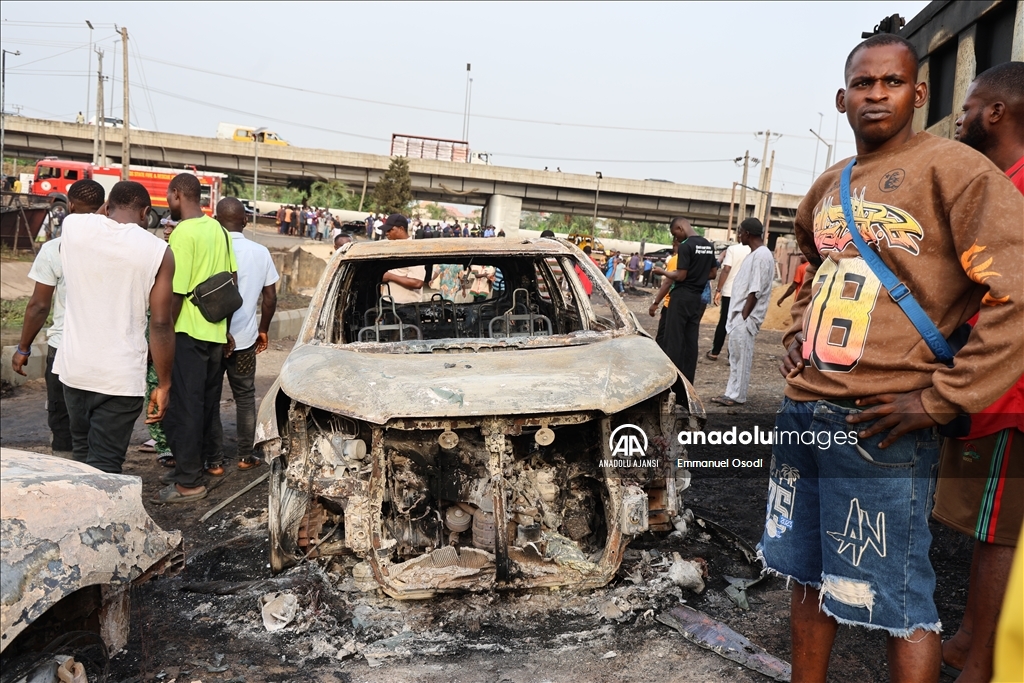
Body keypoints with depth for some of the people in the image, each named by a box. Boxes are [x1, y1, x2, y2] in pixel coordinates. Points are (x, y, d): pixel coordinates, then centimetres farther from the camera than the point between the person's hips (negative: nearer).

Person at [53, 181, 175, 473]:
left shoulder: (72, 225, -1)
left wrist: (105, 209, 32)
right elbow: (161, 325, -11)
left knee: (83, 453, 22)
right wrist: (164, 385, -2)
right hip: (120, 378, -4)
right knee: (104, 466, 3)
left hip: (73, 368, 4)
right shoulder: (157, 250, -11)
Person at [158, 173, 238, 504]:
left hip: (188, 332, -8)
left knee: (184, 406, -2)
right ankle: (209, 460, 32)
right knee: (208, 400, 19)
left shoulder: (183, 233, -15)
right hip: (215, 332, 8)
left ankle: (188, 482, 3)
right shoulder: (218, 230, 10)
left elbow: (176, 292, -18)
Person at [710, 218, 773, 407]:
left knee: (741, 358, -2)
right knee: (735, 357, 13)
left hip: (746, 317, -10)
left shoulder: (762, 256, -16)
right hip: (739, 314, 10)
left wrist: (744, 317, -19)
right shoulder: (754, 254, 15)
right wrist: (737, 315, 17)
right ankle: (731, 393, 20)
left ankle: (737, 396, 6)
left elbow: (755, 291, -20)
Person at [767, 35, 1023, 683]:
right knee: (808, 578, 18)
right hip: (802, 411, 7)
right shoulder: (827, 188, 15)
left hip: (879, 426, -7)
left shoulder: (952, 168, -7)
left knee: (899, 603, 2)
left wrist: (939, 401, -17)